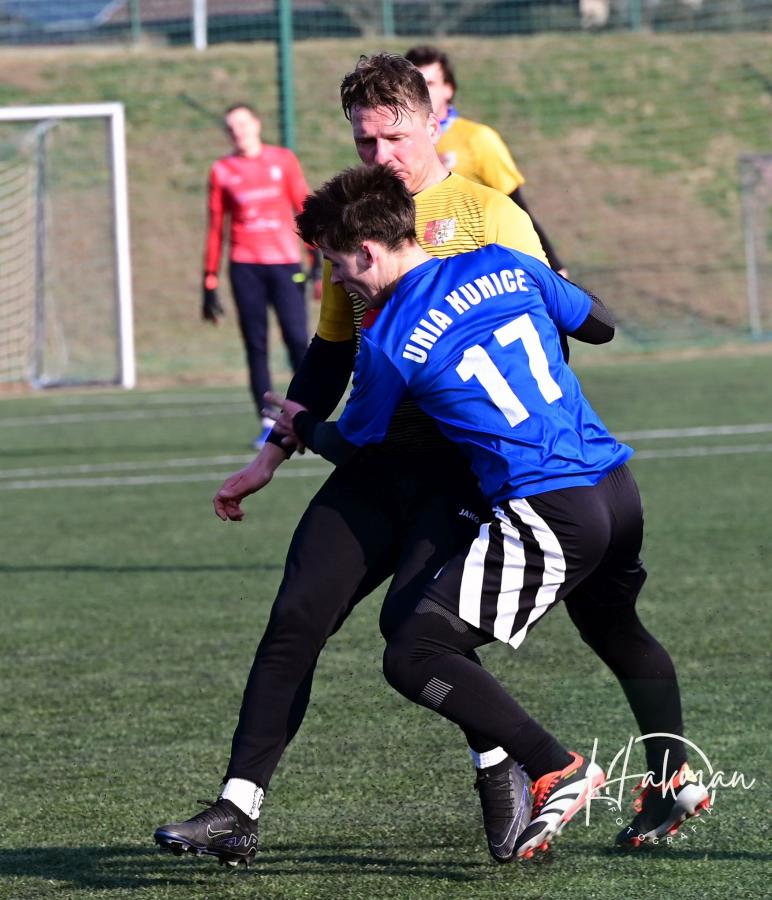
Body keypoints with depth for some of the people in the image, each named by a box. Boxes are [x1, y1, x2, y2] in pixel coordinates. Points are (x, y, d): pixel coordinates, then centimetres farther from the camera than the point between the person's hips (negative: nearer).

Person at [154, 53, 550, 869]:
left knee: (412, 617, -20)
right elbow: (329, 357, 22)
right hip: (376, 461, 5)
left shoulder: (486, 214, -1)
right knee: (298, 614, -7)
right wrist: (271, 457, 19)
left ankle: (499, 770, 3)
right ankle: (238, 809, -6)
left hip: (465, 461, -5)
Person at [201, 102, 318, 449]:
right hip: (245, 266, 1)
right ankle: (268, 423, 3)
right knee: (256, 345, 0)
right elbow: (215, 227, 9)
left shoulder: (283, 160, 6)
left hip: (285, 262, -1)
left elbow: (304, 209, 8)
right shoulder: (222, 171, 6)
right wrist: (210, 283, 7)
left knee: (297, 339, -8)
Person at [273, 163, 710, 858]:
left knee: (413, 656, -7)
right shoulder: (504, 265, 8)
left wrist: (303, 426, 33)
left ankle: (560, 773, -11)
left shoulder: (388, 344, -5)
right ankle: (675, 776, 35)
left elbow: (352, 448, 12)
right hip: (618, 487, 8)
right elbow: (601, 326, 22)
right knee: (616, 628, 35)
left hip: (547, 514, -8)